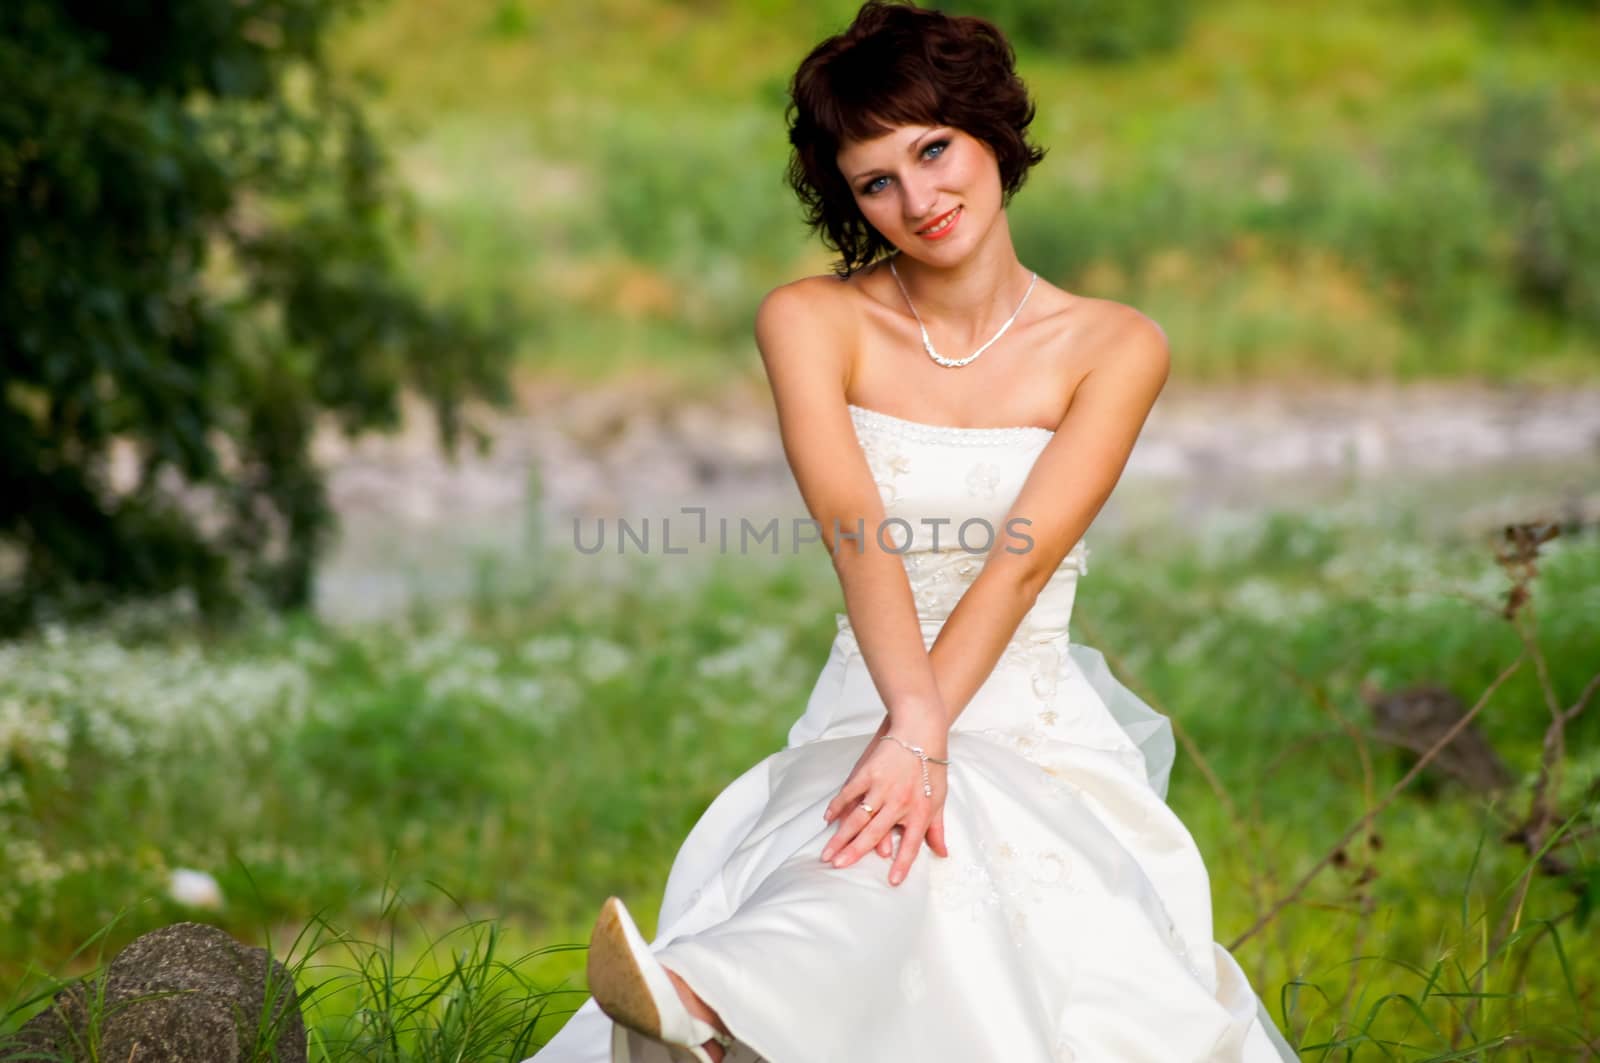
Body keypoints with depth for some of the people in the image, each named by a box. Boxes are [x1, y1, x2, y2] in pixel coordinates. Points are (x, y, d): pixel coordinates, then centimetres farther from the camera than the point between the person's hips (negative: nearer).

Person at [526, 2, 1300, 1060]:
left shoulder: (1115, 348, 2)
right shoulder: (811, 322, 3)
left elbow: (1025, 560, -11)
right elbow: (853, 529, -13)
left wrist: (919, 741, -27)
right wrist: (915, 722, -31)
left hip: (1038, 728, -1)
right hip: (871, 703, 1)